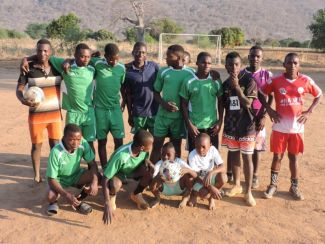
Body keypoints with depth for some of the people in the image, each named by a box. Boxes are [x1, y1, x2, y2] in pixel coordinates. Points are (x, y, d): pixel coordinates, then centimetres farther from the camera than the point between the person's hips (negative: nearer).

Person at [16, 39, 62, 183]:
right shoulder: (29, 68, -7)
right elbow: (19, 89, -5)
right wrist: (23, 100, -27)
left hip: (55, 114, 2)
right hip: (36, 115, -2)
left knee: (55, 144, 11)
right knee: (37, 145, 9)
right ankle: (37, 175, 24)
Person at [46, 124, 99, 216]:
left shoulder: (83, 144, -24)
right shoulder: (56, 152, -33)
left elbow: (93, 164, -16)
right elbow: (51, 179, -26)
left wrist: (95, 182, -35)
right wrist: (66, 195, -37)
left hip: (76, 175, 4)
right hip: (59, 179, -3)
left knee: (97, 177, -22)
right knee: (50, 196, -33)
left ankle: (78, 201, 2)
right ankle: (54, 201, 9)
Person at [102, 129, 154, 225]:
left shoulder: (144, 150, -25)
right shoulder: (121, 156, -41)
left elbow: (145, 159, 1)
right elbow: (105, 180, -38)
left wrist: (150, 165, -23)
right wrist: (107, 204, -43)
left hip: (133, 170, 5)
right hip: (117, 172, -5)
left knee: (151, 171, -24)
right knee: (115, 185, -39)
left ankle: (136, 194, 5)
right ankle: (112, 196, 0)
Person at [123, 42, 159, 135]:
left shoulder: (154, 66, -3)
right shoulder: (128, 71, -4)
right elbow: (128, 95, 2)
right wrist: (130, 115, 4)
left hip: (155, 111, 1)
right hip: (138, 113, 0)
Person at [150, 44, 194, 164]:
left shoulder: (190, 73, -4)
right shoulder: (163, 71, 0)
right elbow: (156, 92, 8)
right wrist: (164, 104, -11)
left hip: (180, 116, -1)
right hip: (163, 115, 1)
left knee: (176, 146, 11)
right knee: (157, 145, 6)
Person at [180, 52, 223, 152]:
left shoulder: (216, 82, -1)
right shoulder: (188, 82, -6)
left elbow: (221, 102, 8)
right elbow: (184, 104, -2)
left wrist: (220, 122, 1)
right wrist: (189, 125, -8)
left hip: (212, 125, 2)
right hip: (194, 126, -2)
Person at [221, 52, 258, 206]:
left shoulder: (249, 80, -9)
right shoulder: (225, 84, 4)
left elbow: (248, 103, -17)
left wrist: (236, 86, -21)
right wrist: (220, 122, 7)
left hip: (246, 126, -4)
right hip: (230, 125, 5)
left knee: (246, 157, 0)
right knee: (233, 155, 13)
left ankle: (248, 191, 10)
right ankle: (237, 185, 30)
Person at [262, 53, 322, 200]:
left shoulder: (306, 81, -3)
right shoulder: (275, 81, -6)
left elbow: (319, 95, 10)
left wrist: (309, 112, 1)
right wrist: (269, 110, -5)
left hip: (297, 127, 1)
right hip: (280, 127, -1)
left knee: (294, 157, 11)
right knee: (277, 156, 7)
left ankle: (294, 187, 25)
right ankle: (273, 185, 23)